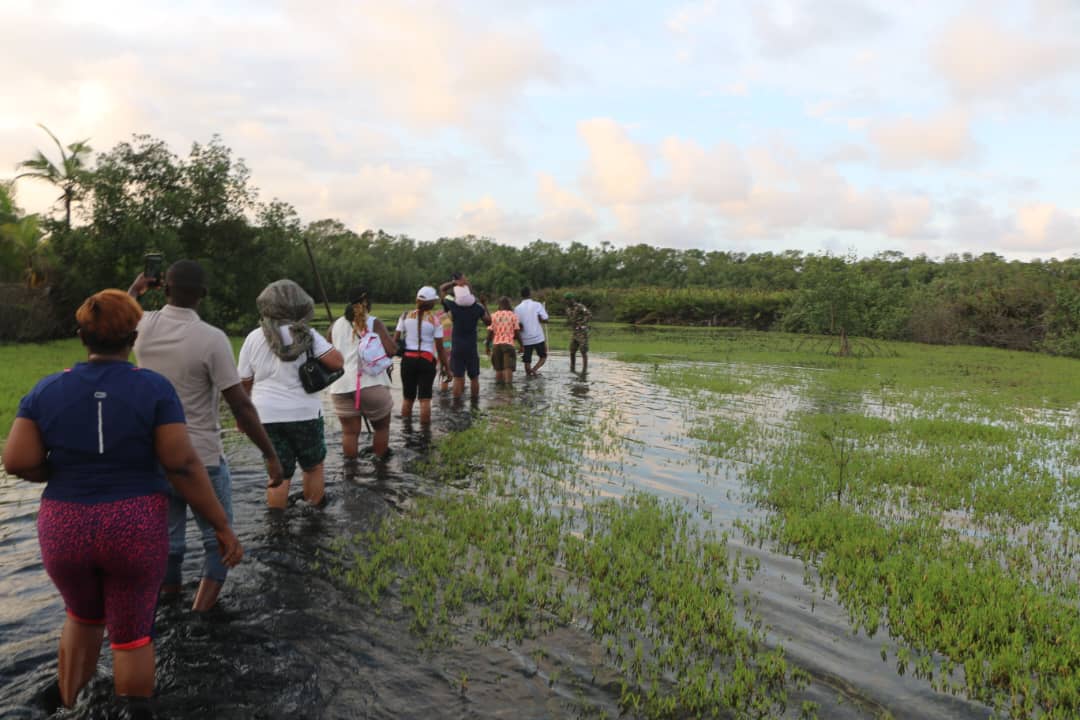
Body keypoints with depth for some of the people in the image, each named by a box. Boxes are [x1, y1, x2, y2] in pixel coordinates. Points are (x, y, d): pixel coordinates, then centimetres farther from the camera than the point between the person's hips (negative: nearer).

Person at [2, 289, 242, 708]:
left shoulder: (47, 389, -2)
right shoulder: (154, 387, -10)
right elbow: (183, 465, -14)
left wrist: (64, 472, 14)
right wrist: (222, 526, -8)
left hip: (65, 530, 3)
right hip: (136, 529, -3)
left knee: (83, 618, 28)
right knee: (133, 633, 13)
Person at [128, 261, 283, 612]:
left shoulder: (143, 326, -5)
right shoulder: (212, 338, -19)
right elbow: (241, 405, -19)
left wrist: (135, 288, 38)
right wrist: (271, 455, -12)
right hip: (202, 459, -5)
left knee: (167, 540, 19)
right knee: (218, 540, 12)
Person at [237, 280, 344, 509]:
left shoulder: (254, 338, 1)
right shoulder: (305, 334, -8)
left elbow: (244, 382, 4)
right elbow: (337, 362, -18)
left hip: (266, 415, 2)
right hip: (304, 413, -2)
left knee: (279, 474, 10)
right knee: (313, 468, 16)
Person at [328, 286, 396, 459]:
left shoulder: (336, 324, 13)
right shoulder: (374, 323, 0)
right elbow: (391, 350, -11)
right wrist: (393, 341, 10)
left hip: (341, 385, 4)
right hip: (371, 384, -3)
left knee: (349, 432, 8)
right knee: (381, 427, 15)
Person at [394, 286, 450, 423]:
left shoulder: (405, 316, 2)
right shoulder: (434, 320, -5)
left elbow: (395, 340, 0)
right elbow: (440, 347, -5)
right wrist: (445, 367, 3)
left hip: (408, 359, 3)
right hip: (427, 360, -3)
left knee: (407, 398, 14)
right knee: (425, 398, 0)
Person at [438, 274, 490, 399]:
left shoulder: (453, 306, -8)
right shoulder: (478, 308, -6)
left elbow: (441, 289, 4)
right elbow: (488, 322, 8)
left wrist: (455, 282, -3)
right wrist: (484, 307, 14)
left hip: (457, 348, -1)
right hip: (472, 348, 1)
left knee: (458, 378, 1)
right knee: (474, 378, 11)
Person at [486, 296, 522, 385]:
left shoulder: (493, 315, 4)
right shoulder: (513, 315, 0)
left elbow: (490, 333, 1)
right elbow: (517, 332, -2)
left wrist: (487, 346, 10)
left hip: (496, 344, 3)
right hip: (508, 344, -3)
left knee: (498, 369, 13)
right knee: (508, 369, -5)